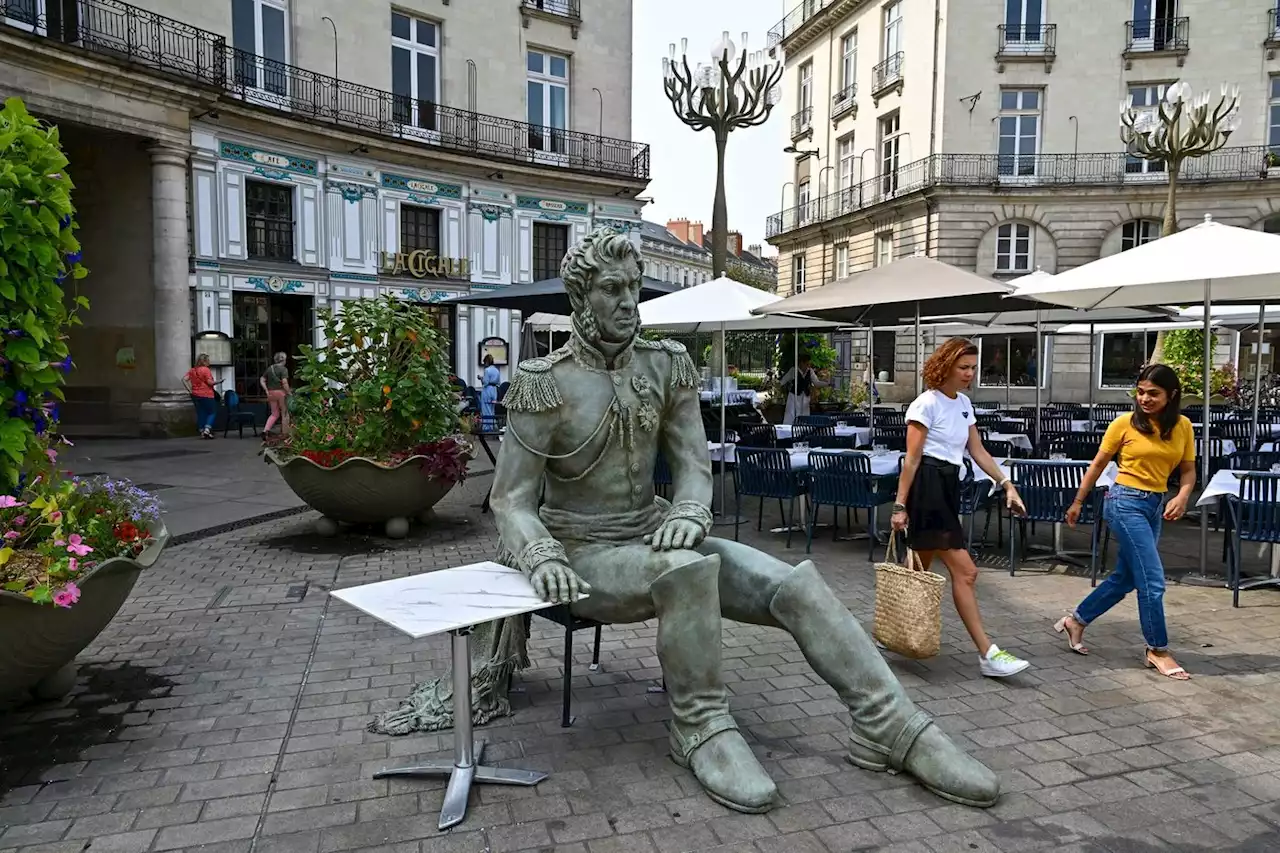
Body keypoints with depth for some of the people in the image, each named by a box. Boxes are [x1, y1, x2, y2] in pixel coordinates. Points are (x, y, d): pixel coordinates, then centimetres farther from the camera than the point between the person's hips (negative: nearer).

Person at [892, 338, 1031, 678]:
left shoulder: (964, 403, 15)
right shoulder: (926, 404, -10)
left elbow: (978, 451, 16)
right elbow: (912, 459, -13)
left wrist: (1007, 484, 5)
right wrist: (900, 506, -15)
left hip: (949, 485, 9)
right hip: (927, 487, -9)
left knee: (921, 568, 13)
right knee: (964, 571, -9)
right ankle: (987, 654, -4)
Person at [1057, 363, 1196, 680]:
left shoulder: (1183, 427, 4)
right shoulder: (1125, 423, -8)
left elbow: (1188, 470, 8)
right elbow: (1098, 464, 0)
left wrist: (1182, 497, -13)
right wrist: (1078, 502, 4)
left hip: (1155, 505, 6)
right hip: (1126, 502, -6)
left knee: (1125, 578, 14)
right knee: (1153, 580, -7)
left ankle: (1076, 620, 30)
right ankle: (1158, 651, 9)